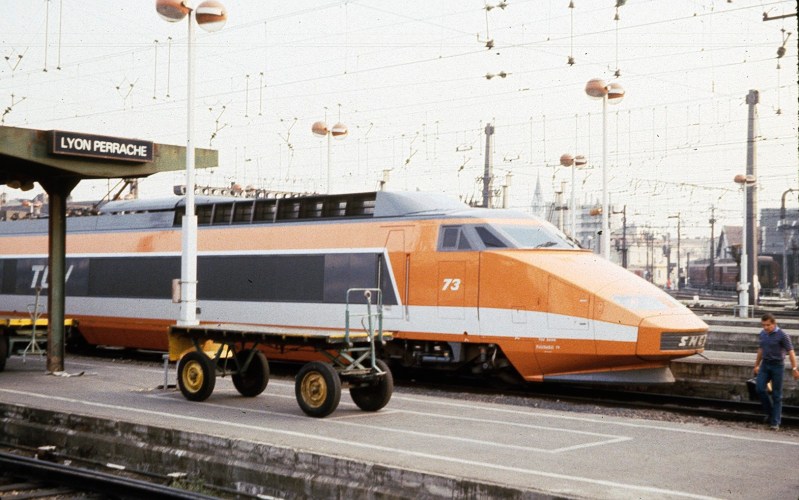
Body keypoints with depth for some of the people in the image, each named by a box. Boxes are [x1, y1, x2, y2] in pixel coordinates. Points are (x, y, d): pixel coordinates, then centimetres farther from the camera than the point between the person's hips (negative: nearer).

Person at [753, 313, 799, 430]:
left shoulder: (782, 335, -12)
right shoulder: (762, 334, 6)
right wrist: (756, 365, 24)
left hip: (777, 365, -5)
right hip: (765, 365, 5)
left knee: (776, 395, -1)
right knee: (760, 389, -7)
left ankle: (775, 422, 3)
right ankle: (769, 412, 15)